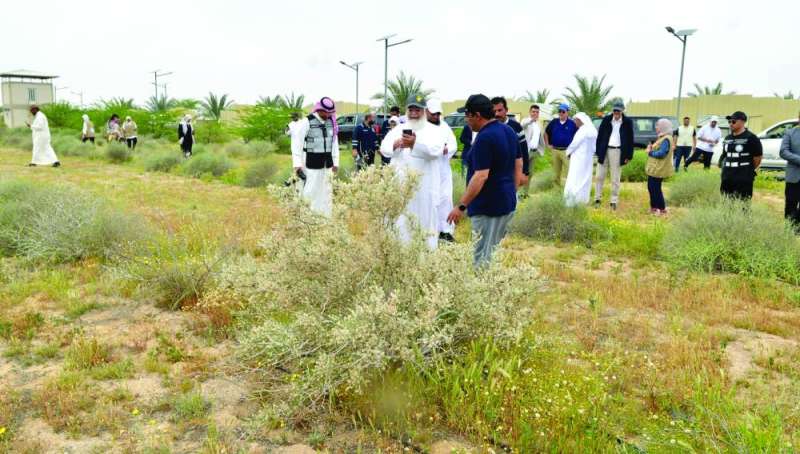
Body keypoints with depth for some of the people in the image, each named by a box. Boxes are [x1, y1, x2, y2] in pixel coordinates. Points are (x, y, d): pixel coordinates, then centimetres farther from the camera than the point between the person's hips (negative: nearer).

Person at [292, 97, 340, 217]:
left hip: (327, 163, 6)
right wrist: (297, 164, -14)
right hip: (312, 163, -6)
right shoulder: (307, 122, -11)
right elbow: (296, 142, -10)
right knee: (310, 191, -7)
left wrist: (335, 162, 11)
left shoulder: (331, 122, 7)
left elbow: (335, 143, 14)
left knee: (326, 191, 12)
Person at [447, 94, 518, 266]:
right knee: (495, 252, 18)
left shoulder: (485, 137, -19)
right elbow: (517, 166, 16)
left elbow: (481, 176, -25)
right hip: (507, 203, 10)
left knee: (484, 258, -3)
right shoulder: (509, 131, 10)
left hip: (488, 207, -10)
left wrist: (461, 206, -23)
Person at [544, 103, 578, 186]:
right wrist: (547, 144, 11)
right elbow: (546, 133, 17)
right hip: (555, 150, 4)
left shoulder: (572, 123, -3)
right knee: (556, 172, 13)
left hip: (567, 151, -3)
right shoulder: (554, 122, 6)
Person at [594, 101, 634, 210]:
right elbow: (600, 136, 4)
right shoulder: (606, 120, 2)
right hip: (604, 151, 1)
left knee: (615, 179, 4)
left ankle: (614, 201, 11)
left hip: (618, 152, -1)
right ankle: (597, 199, 15)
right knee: (600, 176, 5)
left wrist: (628, 156, -1)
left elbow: (630, 140, 2)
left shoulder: (627, 122, 0)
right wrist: (598, 152, -1)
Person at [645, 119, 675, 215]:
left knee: (656, 189, -2)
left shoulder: (666, 139, -19)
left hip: (658, 169, -10)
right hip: (654, 168, 10)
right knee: (651, 187, 15)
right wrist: (650, 148, 0)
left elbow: (661, 153, -26)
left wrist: (650, 152, -14)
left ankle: (662, 209, 8)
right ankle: (653, 207, 25)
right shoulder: (662, 137, 13)